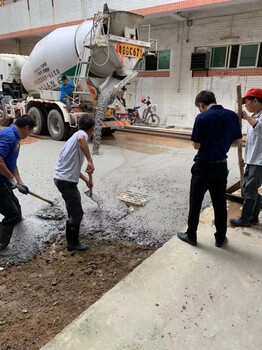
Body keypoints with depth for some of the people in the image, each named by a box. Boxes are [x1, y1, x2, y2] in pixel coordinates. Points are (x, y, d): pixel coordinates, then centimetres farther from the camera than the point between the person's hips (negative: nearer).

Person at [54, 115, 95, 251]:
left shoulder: (75, 136, 19)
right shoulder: (82, 134, -9)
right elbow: (81, 140, -39)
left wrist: (86, 179, 28)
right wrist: (90, 161, -36)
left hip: (62, 178, 10)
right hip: (66, 180, -10)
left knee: (74, 203, 33)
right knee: (77, 213, 2)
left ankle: (73, 223, 56)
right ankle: (73, 243, 16)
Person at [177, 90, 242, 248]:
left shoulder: (202, 118, -13)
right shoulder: (232, 115, 2)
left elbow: (196, 145, -11)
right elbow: (238, 141, 8)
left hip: (204, 166, -4)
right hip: (222, 165, 5)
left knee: (195, 202, 10)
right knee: (220, 203, 14)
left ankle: (191, 235, 22)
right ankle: (221, 238, 26)